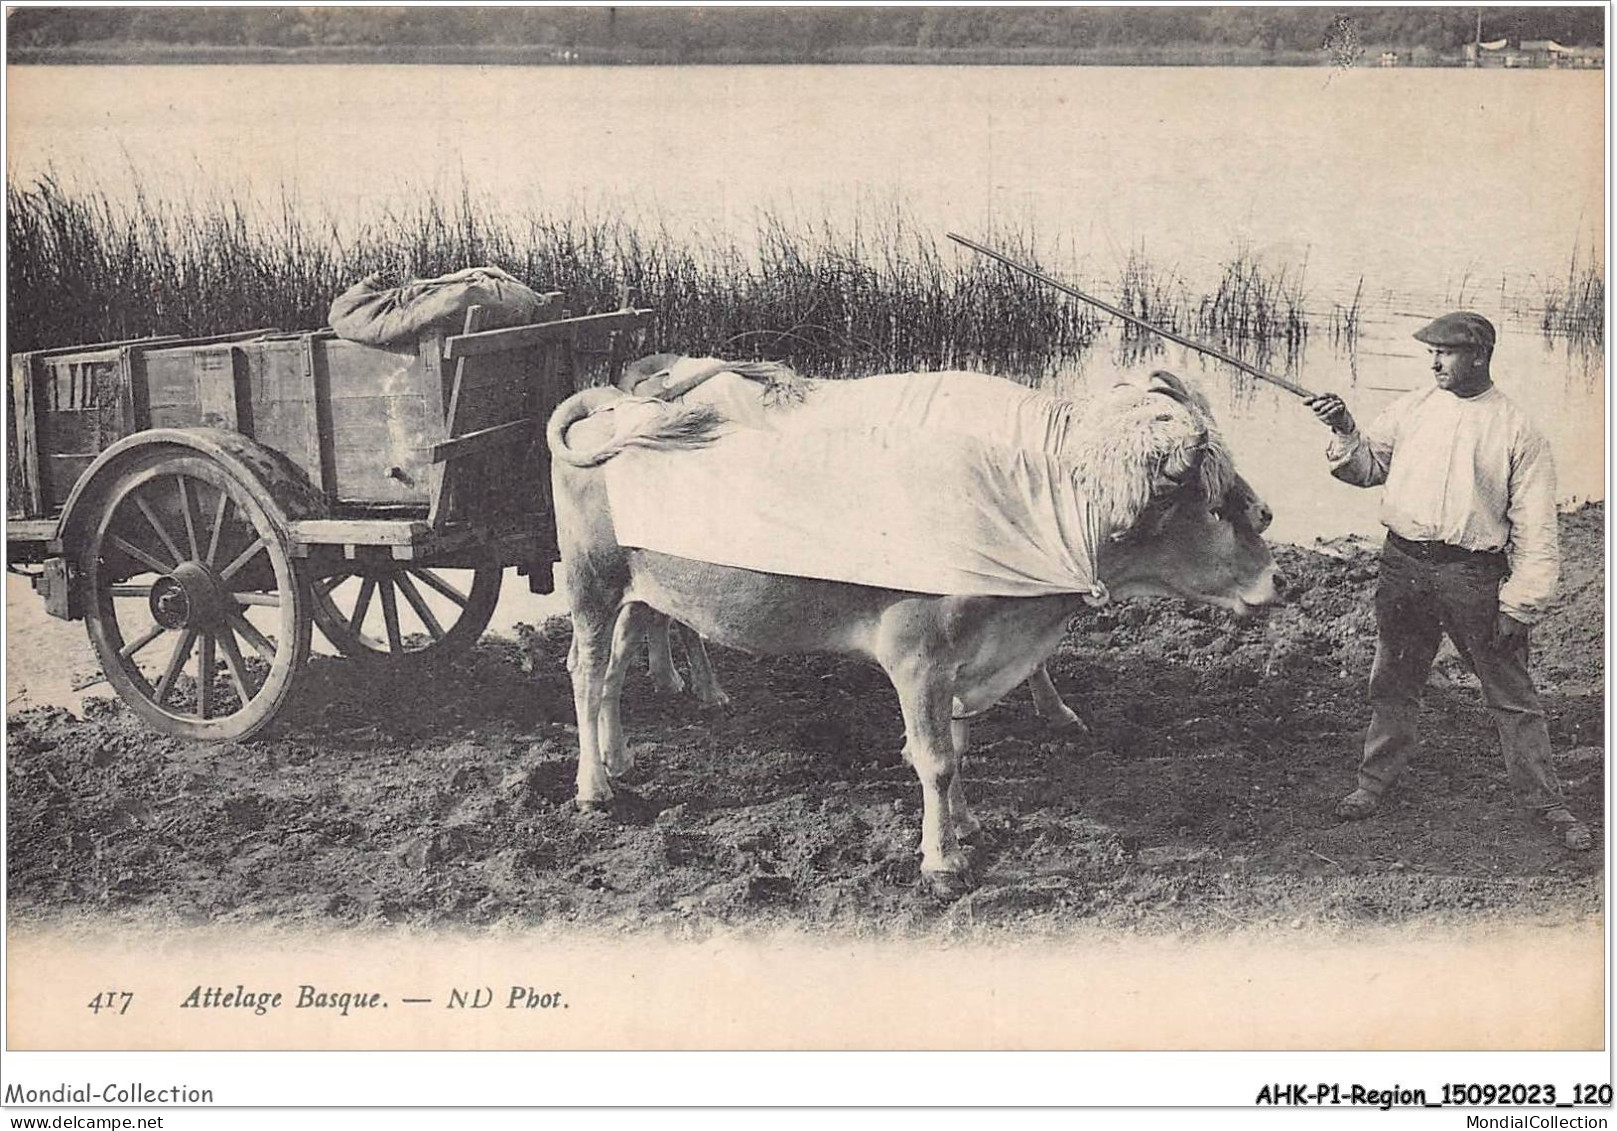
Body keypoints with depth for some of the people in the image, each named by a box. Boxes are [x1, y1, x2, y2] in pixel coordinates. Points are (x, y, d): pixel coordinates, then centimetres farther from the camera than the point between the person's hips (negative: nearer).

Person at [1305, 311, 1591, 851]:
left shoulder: (1518, 431, -4)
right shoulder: (1411, 408, 7)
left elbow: (1535, 531, -4)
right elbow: (1369, 467, 13)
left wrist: (1519, 605, -9)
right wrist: (1345, 432, -7)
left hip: (1475, 574, -3)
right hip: (1404, 564, 3)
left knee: (1512, 693, 3)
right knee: (1392, 683, 15)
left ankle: (1545, 801, 16)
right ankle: (1374, 781, 30)